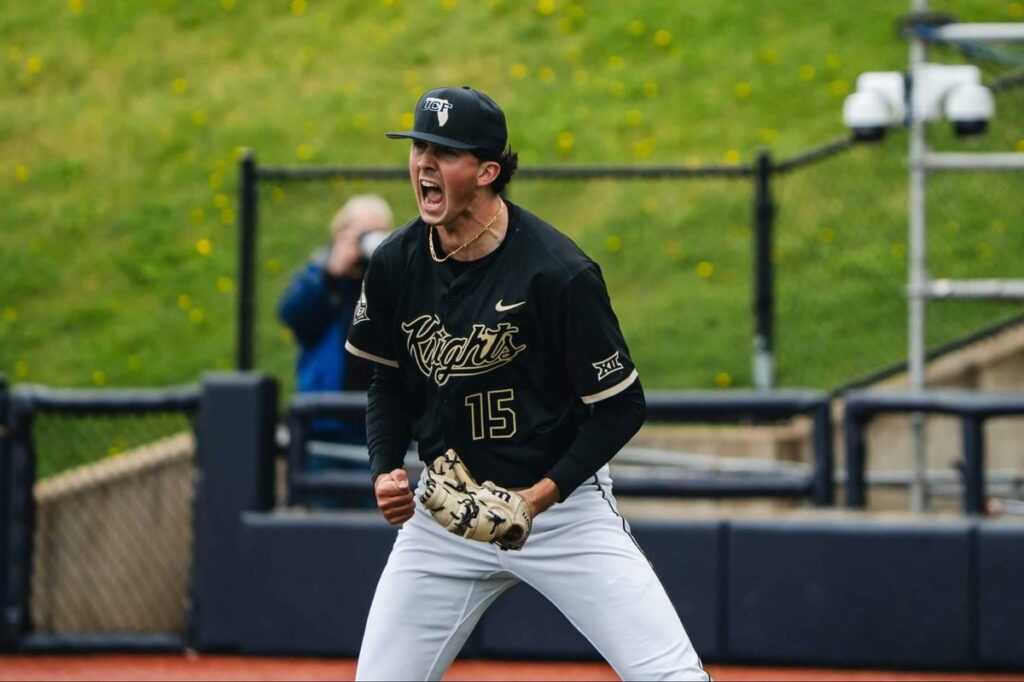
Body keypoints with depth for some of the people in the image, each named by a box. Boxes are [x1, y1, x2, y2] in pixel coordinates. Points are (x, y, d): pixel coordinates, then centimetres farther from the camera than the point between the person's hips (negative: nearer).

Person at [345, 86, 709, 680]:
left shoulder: (558, 273, -19)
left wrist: (542, 494, -21)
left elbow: (622, 406, -13)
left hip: (563, 502, -4)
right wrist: (386, 470, -4)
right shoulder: (396, 264, -4)